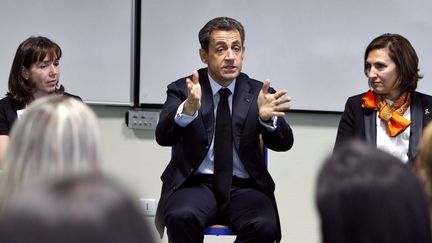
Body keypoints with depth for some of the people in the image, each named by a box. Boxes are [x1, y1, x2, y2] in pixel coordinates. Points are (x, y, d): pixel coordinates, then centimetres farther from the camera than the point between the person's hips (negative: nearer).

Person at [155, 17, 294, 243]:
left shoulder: (258, 93, 7)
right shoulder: (182, 89, 3)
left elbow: (283, 143, -5)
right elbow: (164, 136, -13)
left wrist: (267, 117, -28)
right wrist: (188, 110, -35)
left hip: (244, 187, 1)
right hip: (196, 183, -1)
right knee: (181, 217, -34)